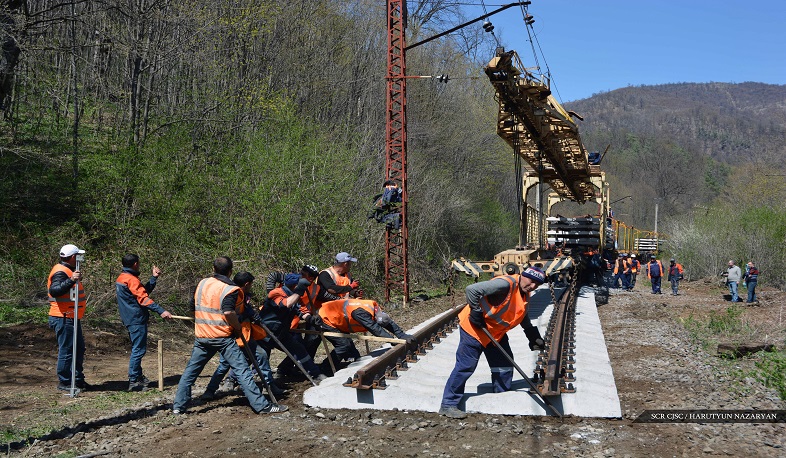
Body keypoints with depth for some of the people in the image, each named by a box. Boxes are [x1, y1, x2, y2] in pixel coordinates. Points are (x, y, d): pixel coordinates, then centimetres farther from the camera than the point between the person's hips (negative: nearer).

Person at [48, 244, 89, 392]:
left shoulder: (68, 271, 17)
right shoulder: (60, 272, -16)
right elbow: (54, 290, -35)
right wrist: (71, 280, -43)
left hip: (72, 318, 11)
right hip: (64, 319, -11)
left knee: (79, 349, 17)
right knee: (66, 350, -4)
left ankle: (78, 379, 26)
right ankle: (64, 382, 4)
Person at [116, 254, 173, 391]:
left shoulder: (121, 278, 14)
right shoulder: (131, 279, -17)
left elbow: (144, 291, 13)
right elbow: (143, 298, -27)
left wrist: (154, 277, 13)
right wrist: (161, 311, -33)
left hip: (129, 319, 11)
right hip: (137, 319, -11)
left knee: (137, 349, 20)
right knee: (138, 350, -6)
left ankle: (138, 376, 30)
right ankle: (133, 382, -4)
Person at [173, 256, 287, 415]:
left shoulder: (202, 283, 10)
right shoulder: (229, 289, -10)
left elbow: (195, 307, 19)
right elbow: (229, 312, -24)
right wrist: (238, 328, -9)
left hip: (201, 336, 6)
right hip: (222, 337, -6)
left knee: (190, 370, 16)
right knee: (242, 370, -5)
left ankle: (178, 406, 19)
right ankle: (261, 405, -6)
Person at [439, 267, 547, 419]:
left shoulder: (524, 294, 5)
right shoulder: (506, 284, -27)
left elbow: (522, 316, 25)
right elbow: (472, 290, -35)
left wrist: (534, 336, 17)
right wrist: (476, 313, -27)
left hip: (496, 332, 9)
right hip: (474, 328, -9)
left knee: (504, 365, 12)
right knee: (465, 366, -7)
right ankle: (448, 405, 1)